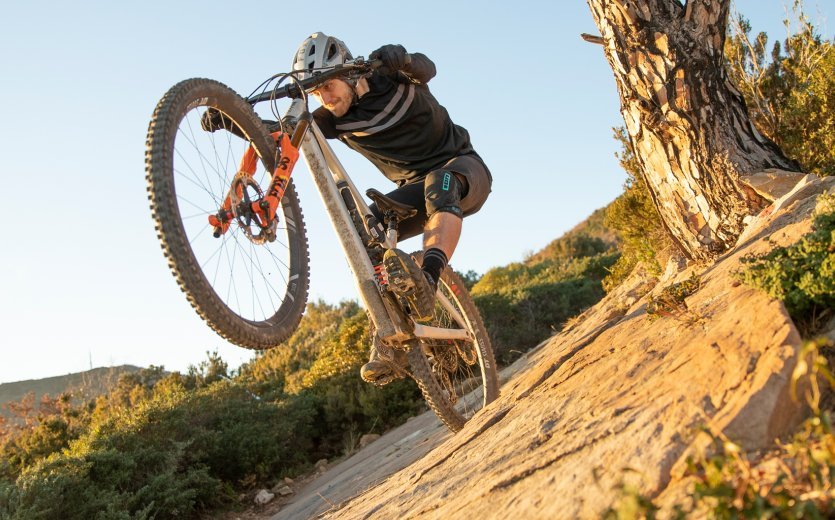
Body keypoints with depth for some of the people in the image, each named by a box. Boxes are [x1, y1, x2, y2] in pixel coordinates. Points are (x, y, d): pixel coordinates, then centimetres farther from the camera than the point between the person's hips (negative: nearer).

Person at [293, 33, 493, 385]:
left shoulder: (393, 79, -16)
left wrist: (401, 58, -59)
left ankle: (427, 281, -62)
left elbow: (427, 68, -36)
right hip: (417, 189, 4)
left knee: (439, 183, -41)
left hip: (462, 168, -4)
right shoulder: (335, 118, -8)